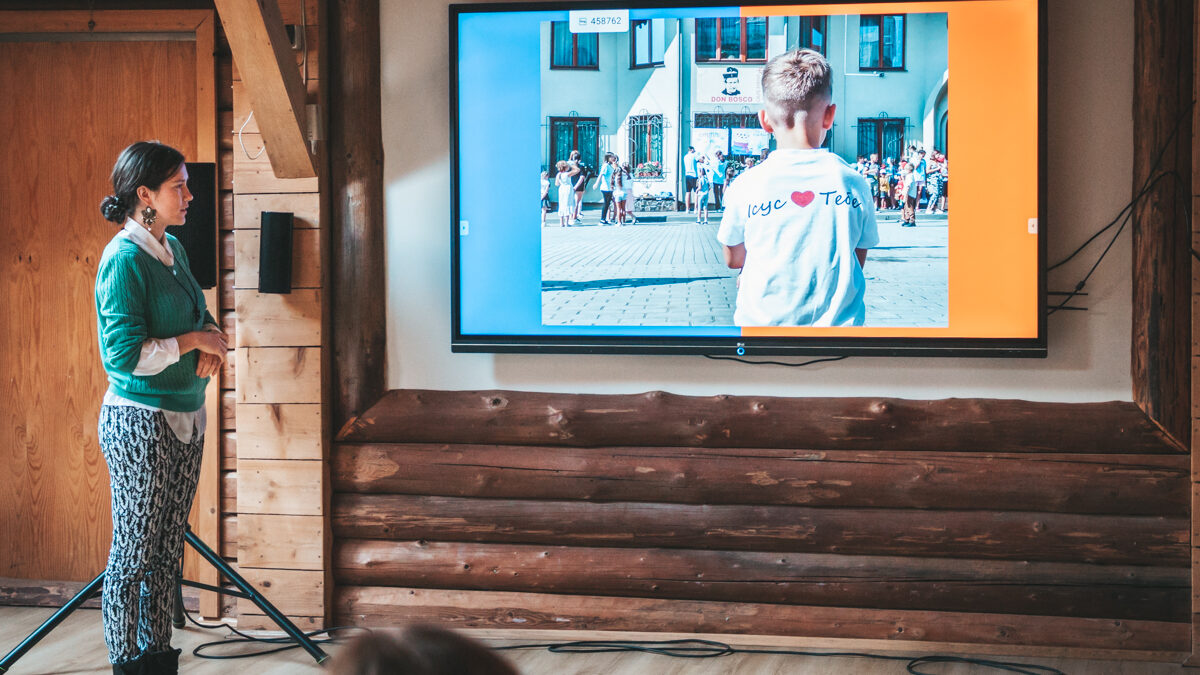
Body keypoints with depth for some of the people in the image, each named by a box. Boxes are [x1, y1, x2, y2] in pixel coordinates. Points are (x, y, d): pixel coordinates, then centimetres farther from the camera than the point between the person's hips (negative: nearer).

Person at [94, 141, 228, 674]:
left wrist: (212, 340, 0)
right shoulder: (124, 260, -16)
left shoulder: (173, 249, 9)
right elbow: (123, 354, -22)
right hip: (139, 424, -8)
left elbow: (200, 317, 22)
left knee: (167, 550, 13)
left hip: (185, 418, 8)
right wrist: (191, 340, -14)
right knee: (133, 554, 0)